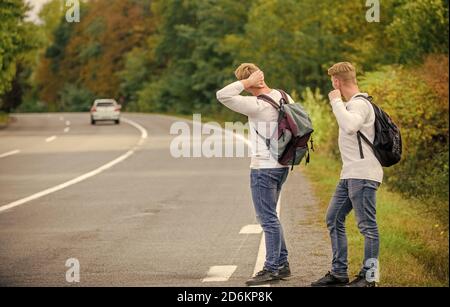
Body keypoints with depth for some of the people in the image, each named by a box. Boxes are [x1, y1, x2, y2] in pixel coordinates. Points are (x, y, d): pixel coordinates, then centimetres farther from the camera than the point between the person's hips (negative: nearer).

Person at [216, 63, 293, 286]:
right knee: (268, 216, 18)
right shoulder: (282, 97, 5)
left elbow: (222, 95, -26)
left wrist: (246, 82, -19)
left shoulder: (257, 106, -20)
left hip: (264, 168, -9)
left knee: (268, 218, -3)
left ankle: (272, 269, 2)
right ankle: (282, 264, 22)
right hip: (281, 165, 9)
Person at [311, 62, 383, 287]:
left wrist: (336, 101, -21)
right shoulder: (352, 104, 18)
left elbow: (350, 126, -31)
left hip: (363, 174, -11)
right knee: (334, 219, 12)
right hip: (349, 175, 11)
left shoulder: (359, 104, -12)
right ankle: (339, 272, 18)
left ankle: (368, 276, -1)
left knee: (367, 225, -5)